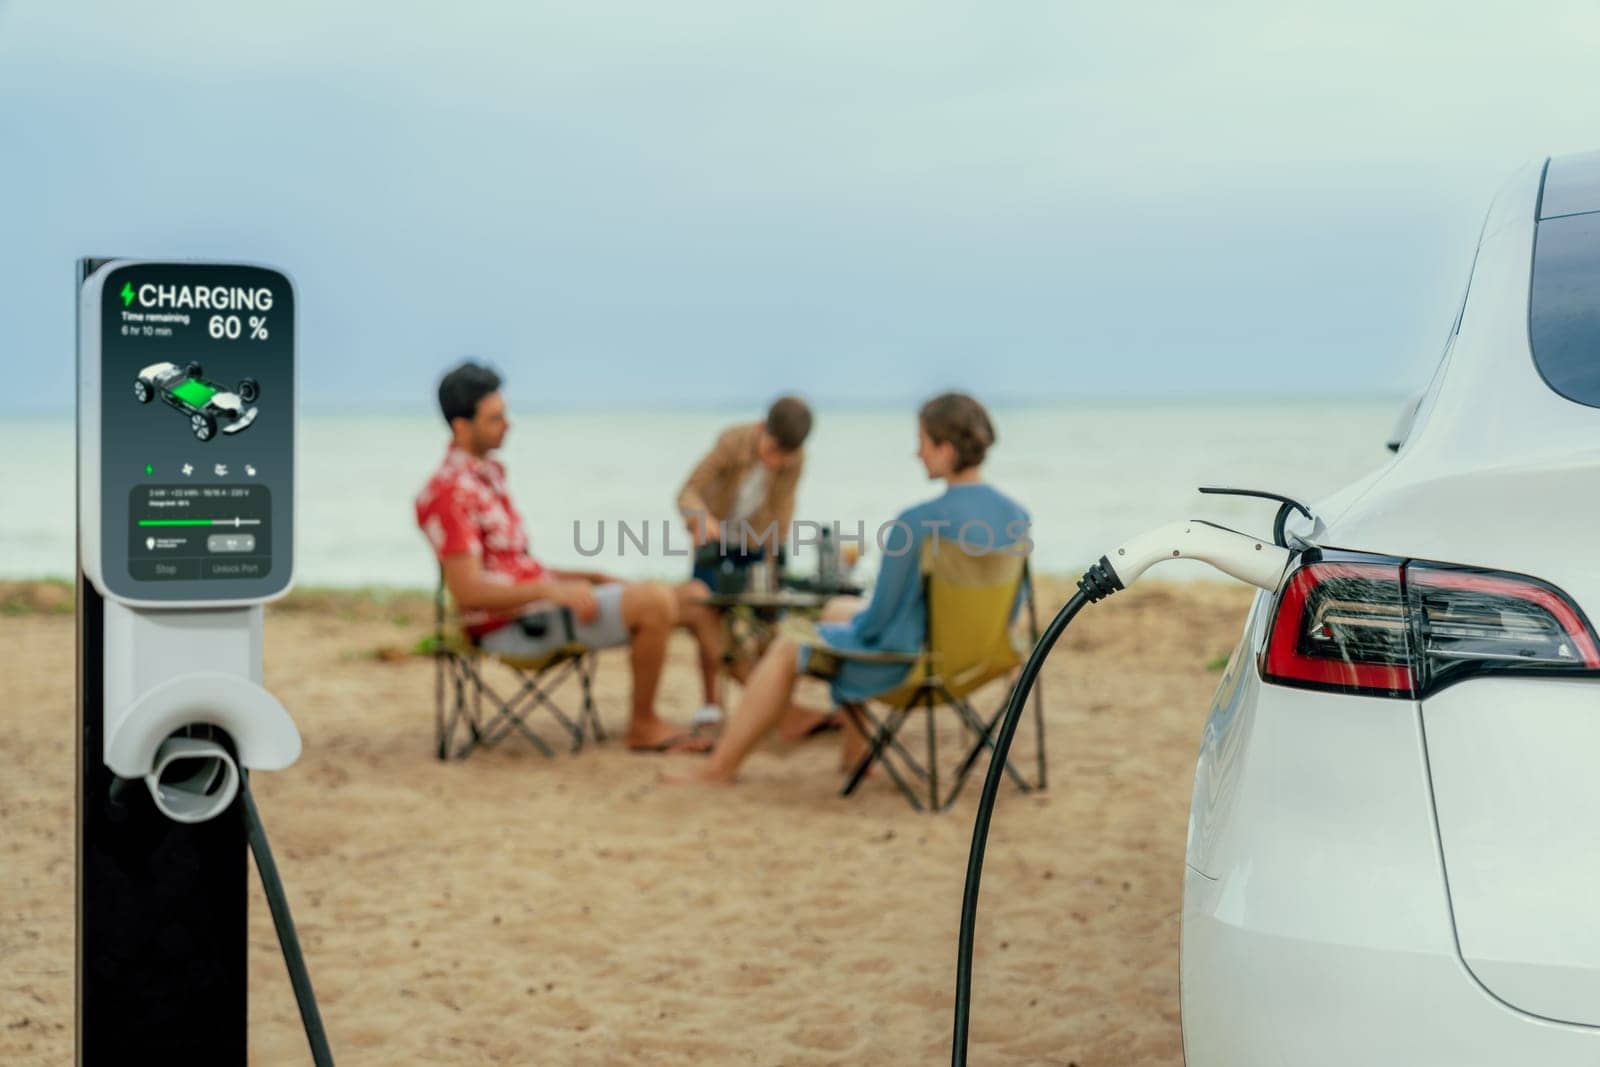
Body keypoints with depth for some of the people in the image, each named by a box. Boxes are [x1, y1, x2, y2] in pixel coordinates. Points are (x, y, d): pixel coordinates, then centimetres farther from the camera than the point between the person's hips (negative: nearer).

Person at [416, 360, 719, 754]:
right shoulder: (450, 492, -16)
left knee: (692, 600, 3)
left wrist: (588, 578, 10)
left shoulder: (488, 474, 15)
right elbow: (468, 591, -22)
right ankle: (644, 727, -7)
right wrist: (555, 591, -30)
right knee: (654, 599, -22)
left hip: (535, 604, 10)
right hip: (512, 626, -10)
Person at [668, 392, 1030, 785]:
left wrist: (854, 624, 5)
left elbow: (878, 620, -20)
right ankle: (855, 751, 38)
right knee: (838, 609, 31)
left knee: (786, 649, 18)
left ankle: (721, 766, 33)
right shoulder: (1017, 517, -7)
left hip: (908, 663, -7)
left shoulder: (917, 523, -28)